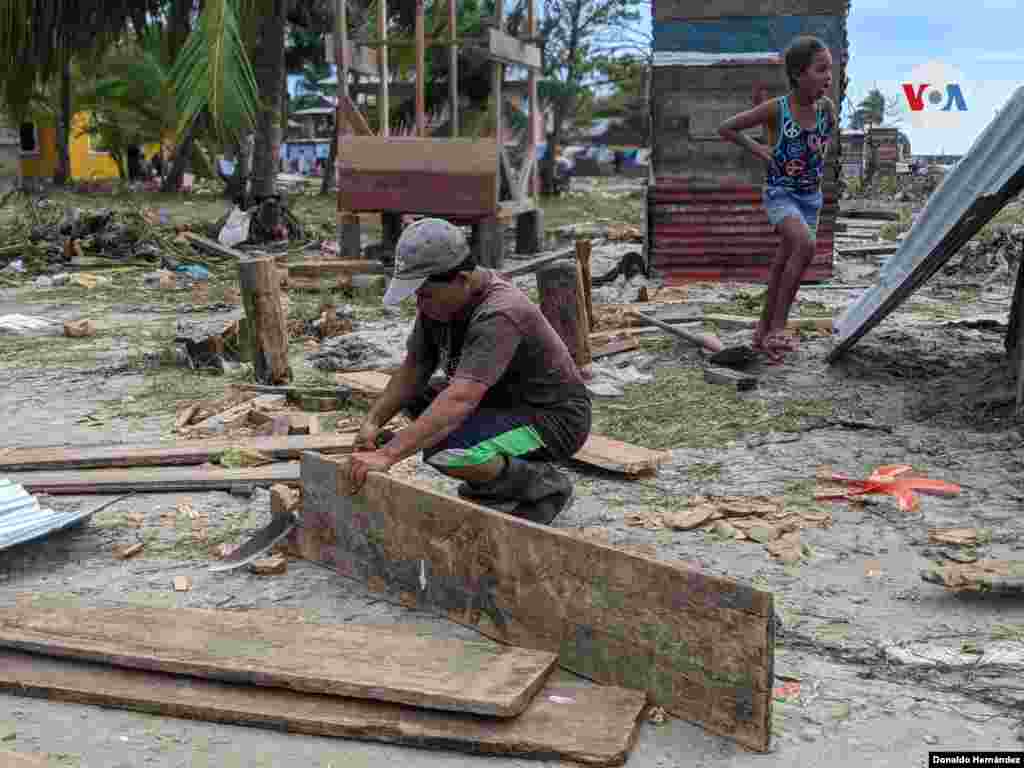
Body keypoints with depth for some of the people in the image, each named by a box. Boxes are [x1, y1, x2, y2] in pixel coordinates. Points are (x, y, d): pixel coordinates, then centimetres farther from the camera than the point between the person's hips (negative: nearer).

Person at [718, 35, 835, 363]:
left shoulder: (827, 107, -3)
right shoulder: (775, 109, -16)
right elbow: (726, 128, -7)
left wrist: (822, 149, 9)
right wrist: (756, 149, -9)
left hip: (811, 196, 5)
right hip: (780, 193, -5)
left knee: (783, 265, 12)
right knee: (805, 245, -29)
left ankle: (763, 333, 26)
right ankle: (777, 326, -22)